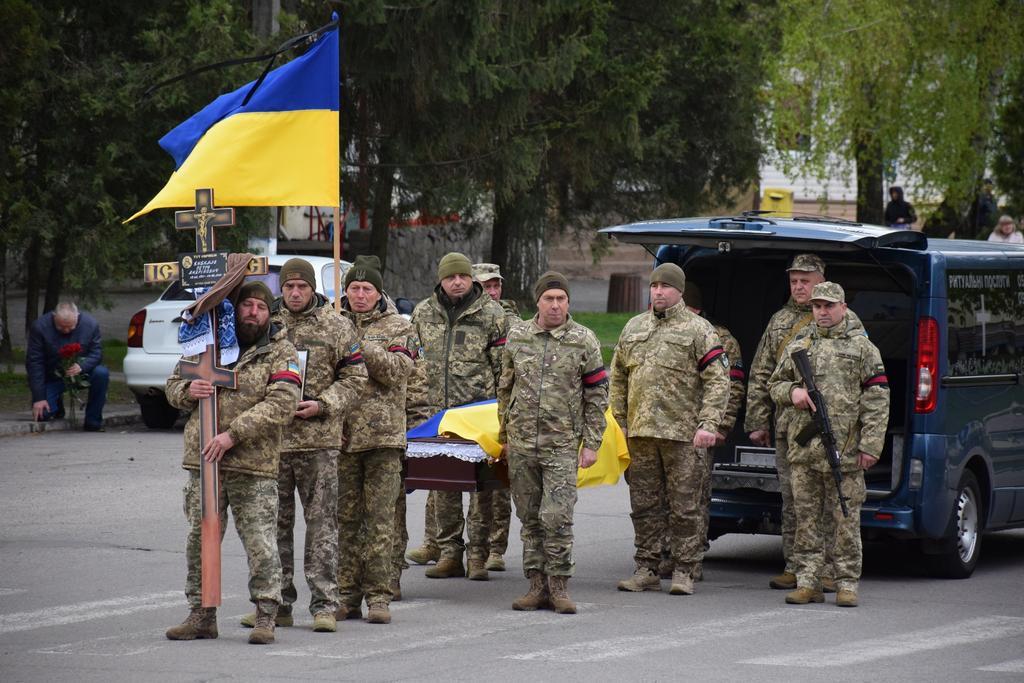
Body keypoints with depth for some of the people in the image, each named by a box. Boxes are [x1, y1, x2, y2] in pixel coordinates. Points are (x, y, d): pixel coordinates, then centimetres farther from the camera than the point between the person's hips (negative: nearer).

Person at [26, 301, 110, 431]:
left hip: (81, 371, 1)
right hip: (52, 376, -1)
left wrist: (81, 366, -36)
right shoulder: (39, 327, -19)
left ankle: (92, 421, -15)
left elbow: (96, 353, -11)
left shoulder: (90, 324, -15)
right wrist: (39, 398, -21)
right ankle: (57, 404, 18)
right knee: (41, 414, -22)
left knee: (101, 373, -30)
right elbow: (34, 362, -17)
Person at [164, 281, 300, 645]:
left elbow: (281, 404, -13)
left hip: (255, 466, -4)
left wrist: (233, 434, -20)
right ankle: (201, 615, 18)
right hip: (203, 461, 4)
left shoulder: (281, 352, 0)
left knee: (260, 543, -5)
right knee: (200, 540, 8)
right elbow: (173, 384, 20)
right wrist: (188, 390, -7)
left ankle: (265, 617, 2)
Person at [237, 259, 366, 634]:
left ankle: (324, 604, 1)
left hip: (319, 440, -2)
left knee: (322, 522, -2)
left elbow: (354, 376, 3)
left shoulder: (335, 327, 2)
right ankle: (278, 604, 16)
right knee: (275, 522, 8)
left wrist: (322, 405, -11)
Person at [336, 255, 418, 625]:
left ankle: (379, 594, -1)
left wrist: (360, 346, -18)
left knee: (380, 517, -3)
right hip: (341, 433, 2)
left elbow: (397, 370, -9)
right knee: (346, 516, 5)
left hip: (383, 433, -2)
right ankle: (347, 594, 10)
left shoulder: (398, 327, 7)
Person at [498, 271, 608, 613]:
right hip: (522, 442, 3)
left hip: (562, 444, -3)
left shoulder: (584, 341, 0)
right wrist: (504, 437, 15)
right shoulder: (517, 337, 8)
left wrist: (591, 444, -2)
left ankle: (559, 586, -3)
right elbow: (505, 389, 16)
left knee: (557, 517, -11)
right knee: (529, 518, 7)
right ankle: (537, 585, 14)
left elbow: (597, 395, 3)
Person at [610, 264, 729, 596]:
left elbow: (718, 381, -5)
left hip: (683, 434, -5)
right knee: (644, 505, 9)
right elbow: (619, 378, 19)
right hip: (641, 432, 5)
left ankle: (684, 572, 5)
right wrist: (620, 422, 12)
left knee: (685, 507, -1)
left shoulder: (699, 330, -1)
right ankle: (646, 570, 15)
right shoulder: (633, 328, 15)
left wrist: (708, 424, -14)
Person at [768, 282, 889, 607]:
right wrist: (792, 391, -2)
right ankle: (808, 583, 9)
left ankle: (847, 584, 4)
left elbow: (876, 399, -1)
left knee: (845, 519, -1)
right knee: (806, 517, 5)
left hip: (845, 449, -3)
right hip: (803, 447, 3)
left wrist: (871, 445, -9)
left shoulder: (862, 347, 4)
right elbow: (774, 385, 23)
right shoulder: (797, 348, 15)